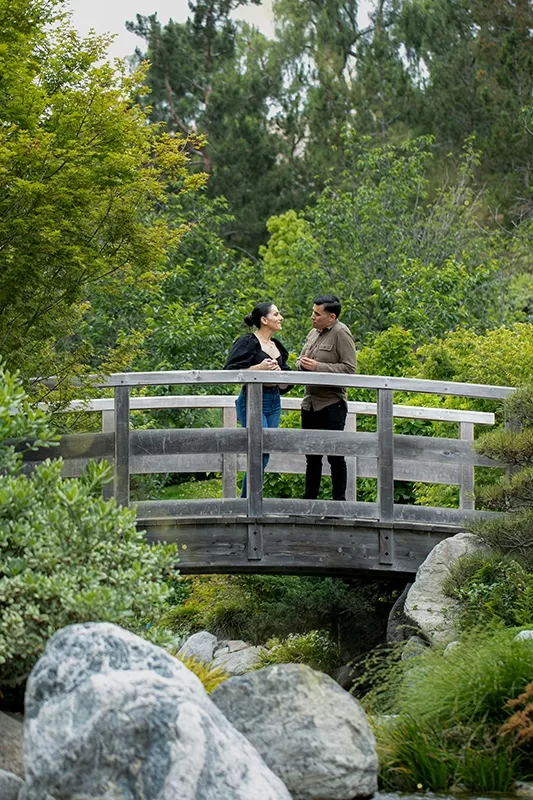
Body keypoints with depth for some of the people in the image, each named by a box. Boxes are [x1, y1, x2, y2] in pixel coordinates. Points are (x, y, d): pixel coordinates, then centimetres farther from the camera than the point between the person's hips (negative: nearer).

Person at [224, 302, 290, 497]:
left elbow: (284, 385, 19)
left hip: (274, 402, 8)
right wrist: (259, 368, -20)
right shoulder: (247, 342, -6)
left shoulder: (277, 347, 15)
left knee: (263, 457, 6)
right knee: (261, 450, -17)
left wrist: (279, 373, -3)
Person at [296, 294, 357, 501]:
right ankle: (309, 499, 21)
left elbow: (350, 368, -19)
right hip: (310, 404, 8)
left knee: (335, 456, -2)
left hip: (332, 405, -8)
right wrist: (302, 363, -2)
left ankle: (339, 500, 5)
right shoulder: (313, 333, 13)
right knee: (312, 456, 14)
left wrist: (318, 367, -21)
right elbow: (300, 361, 23)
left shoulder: (341, 334, -12)